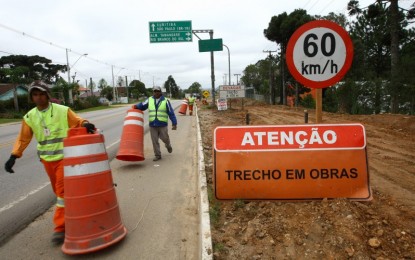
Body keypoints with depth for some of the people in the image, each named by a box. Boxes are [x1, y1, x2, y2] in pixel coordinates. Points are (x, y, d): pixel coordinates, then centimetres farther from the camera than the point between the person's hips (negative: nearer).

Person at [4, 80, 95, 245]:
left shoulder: (63, 111, -8)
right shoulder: (29, 117, 3)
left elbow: (77, 122, -4)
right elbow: (23, 138, 8)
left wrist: (85, 124, -27)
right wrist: (14, 156, 0)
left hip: (64, 157, -5)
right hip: (47, 159, 5)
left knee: (62, 190, -7)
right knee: (58, 190, 16)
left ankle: (60, 228, 0)